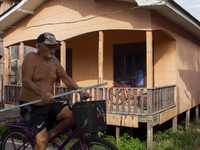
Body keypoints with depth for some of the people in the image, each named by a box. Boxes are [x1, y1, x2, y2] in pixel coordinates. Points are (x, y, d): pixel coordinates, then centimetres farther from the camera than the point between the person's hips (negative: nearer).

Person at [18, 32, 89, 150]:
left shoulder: (54, 61, 6)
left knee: (73, 113, -16)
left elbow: (66, 78, 6)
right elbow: (26, 81, -25)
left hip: (49, 104, 6)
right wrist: (42, 93, -43)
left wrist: (80, 91, -10)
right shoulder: (32, 57, -12)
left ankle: (53, 134, 8)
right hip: (31, 106, -6)